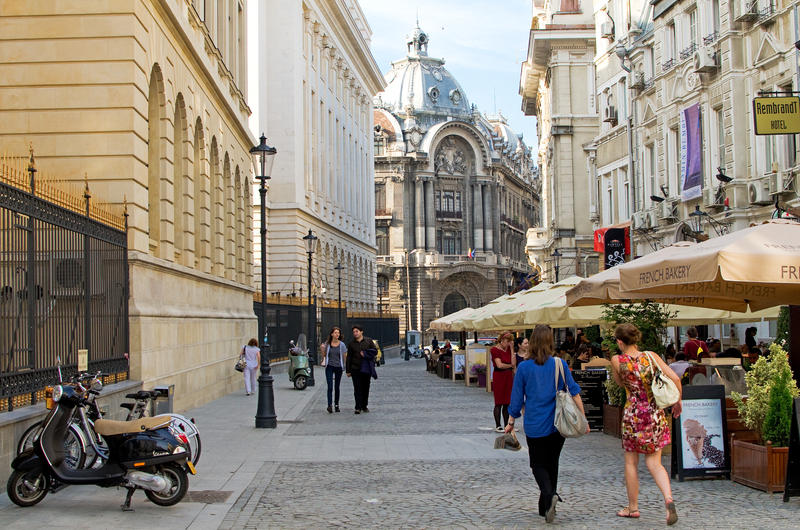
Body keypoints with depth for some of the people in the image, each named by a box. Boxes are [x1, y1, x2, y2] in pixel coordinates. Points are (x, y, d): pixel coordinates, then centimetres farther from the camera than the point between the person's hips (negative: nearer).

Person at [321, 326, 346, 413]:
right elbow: (324, 356, 11)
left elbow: (344, 356, 7)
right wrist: (322, 349, -7)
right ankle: (329, 405, -19)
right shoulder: (327, 343, 2)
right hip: (329, 367, -1)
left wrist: (344, 366, -3)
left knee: (337, 387, 8)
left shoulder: (342, 345, 2)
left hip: (338, 367, 1)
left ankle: (336, 404, 20)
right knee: (330, 386, -13)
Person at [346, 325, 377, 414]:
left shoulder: (368, 341, 5)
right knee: (357, 389, -6)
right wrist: (348, 371, 4)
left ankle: (364, 406, 19)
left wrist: (366, 354, -12)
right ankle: (358, 408, -7)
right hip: (355, 369, -1)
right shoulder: (351, 343, 6)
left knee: (366, 388, 7)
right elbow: (349, 358, 8)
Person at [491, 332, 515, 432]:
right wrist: (510, 365, 1)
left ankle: (507, 425, 13)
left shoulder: (509, 349, 11)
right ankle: (498, 426, 4)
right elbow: (499, 365, -14)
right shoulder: (495, 349, -7)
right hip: (499, 376, -6)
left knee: (507, 403, 7)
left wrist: (511, 348, -2)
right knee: (499, 403, -2)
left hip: (509, 377, 6)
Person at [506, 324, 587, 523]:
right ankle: (546, 507, 21)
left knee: (538, 465, 9)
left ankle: (549, 495, -19)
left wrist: (511, 423, 12)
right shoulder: (559, 364, -4)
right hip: (557, 425, 2)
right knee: (552, 463, 17)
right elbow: (574, 392, -4)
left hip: (534, 425, -2)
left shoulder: (524, 368, -6)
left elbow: (517, 399, 0)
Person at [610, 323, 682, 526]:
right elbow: (675, 378, -5)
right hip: (655, 413, 3)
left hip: (633, 413, -2)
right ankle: (668, 498, -15)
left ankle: (633, 507, 22)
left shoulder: (617, 361, -7)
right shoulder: (651, 357, -1)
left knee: (631, 463, 13)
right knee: (654, 462, 8)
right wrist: (677, 401, 7)